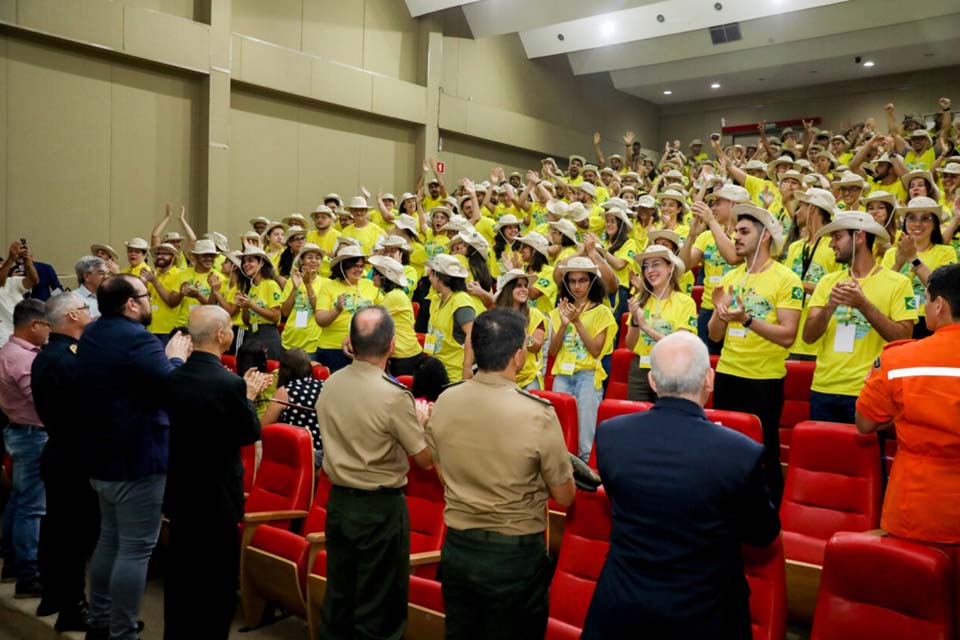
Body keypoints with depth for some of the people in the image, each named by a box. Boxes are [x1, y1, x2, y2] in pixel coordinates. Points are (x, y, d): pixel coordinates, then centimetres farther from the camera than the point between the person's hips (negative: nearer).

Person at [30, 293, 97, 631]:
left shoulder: (45, 356, 8)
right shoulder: (68, 360, -24)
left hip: (58, 453, 10)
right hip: (76, 461, -10)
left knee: (55, 527, 19)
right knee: (76, 534, 0)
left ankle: (53, 596, 34)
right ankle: (73, 610, 11)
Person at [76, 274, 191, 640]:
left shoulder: (92, 335, 10)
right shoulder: (137, 338, -22)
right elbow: (174, 388, -22)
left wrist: (165, 356, 8)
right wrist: (177, 357, -5)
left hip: (102, 455, 10)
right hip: (136, 459, -10)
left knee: (110, 538, 21)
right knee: (135, 549, -2)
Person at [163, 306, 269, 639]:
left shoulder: (172, 377, -4)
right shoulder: (229, 383, -24)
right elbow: (251, 433, -12)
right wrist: (249, 395, 2)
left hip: (179, 488, 7)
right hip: (217, 494, -7)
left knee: (180, 572, 20)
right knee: (217, 579, 9)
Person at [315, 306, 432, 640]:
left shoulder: (330, 385, -3)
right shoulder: (395, 395, -21)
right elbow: (426, 460, -13)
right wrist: (422, 422, 6)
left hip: (338, 500, 6)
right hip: (381, 507, -6)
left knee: (338, 598, 18)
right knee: (378, 610, 9)